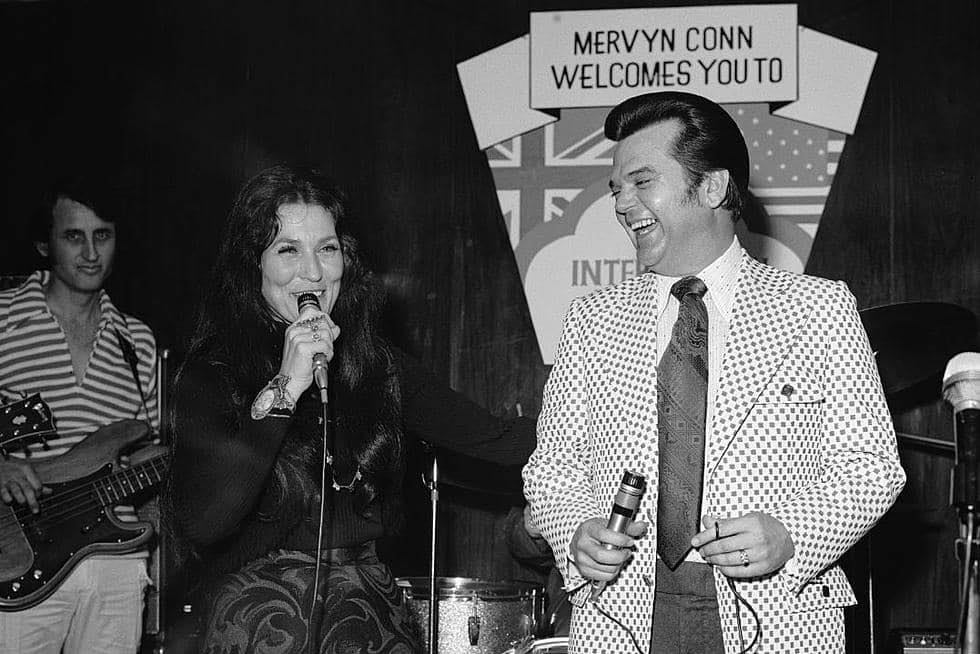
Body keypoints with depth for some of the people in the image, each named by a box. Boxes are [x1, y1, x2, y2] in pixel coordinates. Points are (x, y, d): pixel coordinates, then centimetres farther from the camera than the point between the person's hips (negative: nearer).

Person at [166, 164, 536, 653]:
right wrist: (283, 391, -19)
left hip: (371, 611, 3)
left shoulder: (375, 365, 10)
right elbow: (200, 525, -17)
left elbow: (491, 438, 6)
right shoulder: (211, 376, -3)